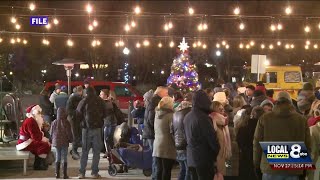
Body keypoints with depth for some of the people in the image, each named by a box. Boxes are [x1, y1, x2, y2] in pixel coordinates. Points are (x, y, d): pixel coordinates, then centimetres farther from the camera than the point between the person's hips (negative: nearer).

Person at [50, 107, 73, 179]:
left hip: (56, 142, 3)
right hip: (64, 143, -3)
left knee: (57, 158, 12)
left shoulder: (54, 122, -3)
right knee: (64, 158, 3)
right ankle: (65, 174, 2)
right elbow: (69, 133, -9)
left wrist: (53, 139, 19)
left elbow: (51, 133, 3)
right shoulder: (66, 123, -12)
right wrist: (70, 140, 7)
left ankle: (57, 173, 13)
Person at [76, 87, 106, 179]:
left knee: (85, 151, 8)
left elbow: (78, 115, -1)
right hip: (97, 129, 0)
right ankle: (95, 172, 3)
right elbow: (105, 114, 6)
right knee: (96, 151, 6)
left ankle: (82, 172, 6)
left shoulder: (83, 102, -3)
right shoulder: (100, 101, 0)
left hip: (86, 128, 0)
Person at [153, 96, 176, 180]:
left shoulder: (157, 114, 10)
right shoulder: (170, 115, -11)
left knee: (158, 170, 10)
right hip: (167, 148, -6)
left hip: (157, 147, 6)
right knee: (166, 171, 0)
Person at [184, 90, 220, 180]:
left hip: (190, 158, 8)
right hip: (204, 158, -8)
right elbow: (212, 138, -15)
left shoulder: (187, 117, 9)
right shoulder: (203, 117, -17)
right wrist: (218, 152, -1)